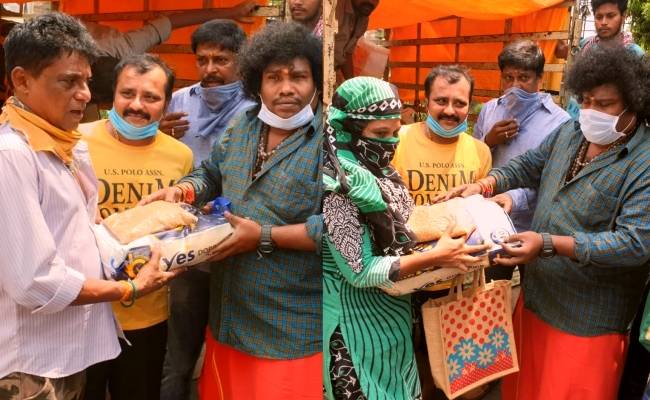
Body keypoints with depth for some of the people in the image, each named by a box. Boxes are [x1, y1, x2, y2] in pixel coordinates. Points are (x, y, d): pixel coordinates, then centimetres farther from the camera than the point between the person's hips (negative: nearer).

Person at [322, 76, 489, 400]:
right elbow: (360, 272, -24)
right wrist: (436, 257, -24)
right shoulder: (341, 188, -25)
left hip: (389, 310, 9)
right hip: (359, 318, -8)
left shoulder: (375, 172, 2)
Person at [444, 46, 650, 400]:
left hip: (587, 317, -7)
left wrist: (549, 245, -33)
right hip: (536, 293, 7)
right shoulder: (569, 133, 4)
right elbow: (527, 166, 17)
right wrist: (483, 185, -4)